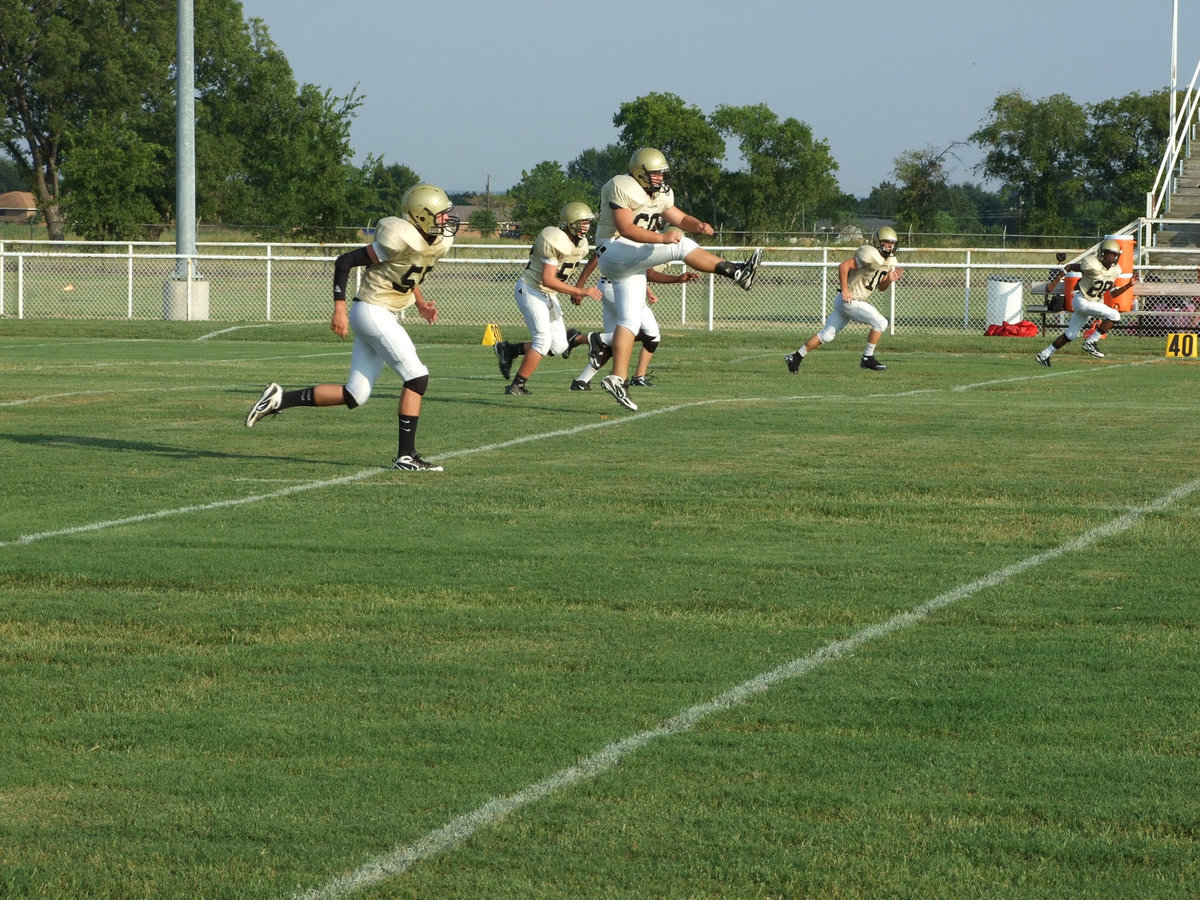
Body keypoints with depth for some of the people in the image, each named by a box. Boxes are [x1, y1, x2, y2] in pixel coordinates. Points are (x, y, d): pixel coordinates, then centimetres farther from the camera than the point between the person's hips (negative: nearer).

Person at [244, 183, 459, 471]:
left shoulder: (438, 244, 7)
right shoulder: (402, 239, -20)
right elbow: (345, 261, -15)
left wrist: (420, 303, 11)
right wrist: (340, 308, -19)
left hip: (384, 316, 9)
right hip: (373, 311, -9)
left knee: (354, 396, 7)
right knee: (416, 377, -11)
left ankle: (279, 399, 12)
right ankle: (406, 456, -7)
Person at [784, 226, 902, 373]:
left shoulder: (889, 262, 12)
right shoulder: (872, 256, -19)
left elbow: (881, 287, 19)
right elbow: (844, 266, -22)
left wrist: (889, 280, -2)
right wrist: (845, 290, -20)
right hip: (850, 300, -10)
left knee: (826, 335, 13)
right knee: (880, 322, -13)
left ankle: (797, 357, 19)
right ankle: (867, 358, -4)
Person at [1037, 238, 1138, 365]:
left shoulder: (1115, 270, 1)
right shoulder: (1092, 266, -22)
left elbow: (1112, 294, 8)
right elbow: (1069, 267, -10)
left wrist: (1129, 285, -2)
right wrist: (1054, 281, -8)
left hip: (1095, 301, 8)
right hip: (1082, 301, -8)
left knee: (1071, 335, 15)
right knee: (1114, 316, -19)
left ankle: (1044, 355, 25)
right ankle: (1090, 343, -11)